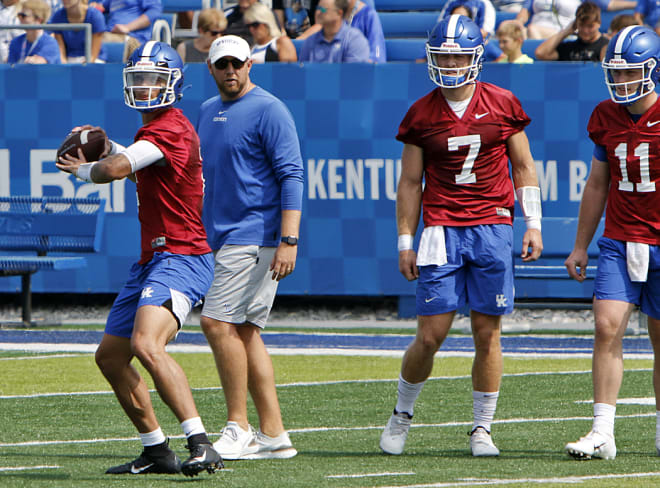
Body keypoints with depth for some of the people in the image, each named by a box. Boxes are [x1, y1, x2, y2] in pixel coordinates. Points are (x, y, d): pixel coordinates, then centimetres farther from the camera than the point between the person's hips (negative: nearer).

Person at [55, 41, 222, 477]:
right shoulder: (154, 129, 18)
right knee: (110, 356, 15)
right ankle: (157, 452, 23)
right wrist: (108, 147, 21)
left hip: (180, 258, -11)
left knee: (147, 345, -31)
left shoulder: (171, 129, -15)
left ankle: (201, 445, -34)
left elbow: (115, 170, -27)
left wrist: (83, 169, -4)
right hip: (153, 259, 11)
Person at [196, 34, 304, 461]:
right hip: (223, 238, 9)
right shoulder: (208, 112, 17)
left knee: (218, 322, -14)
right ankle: (273, 435, 9)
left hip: (256, 235, -9)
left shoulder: (268, 111, -9)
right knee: (244, 332, 6)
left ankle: (239, 429, -9)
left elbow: (291, 176, -14)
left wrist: (288, 241, -21)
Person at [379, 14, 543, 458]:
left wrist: (533, 224, 4)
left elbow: (523, 167, 11)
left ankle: (483, 429, 11)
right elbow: (410, 183, 8)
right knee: (431, 335, -4)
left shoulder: (503, 105, 3)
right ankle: (402, 415, 18)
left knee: (487, 335, 1)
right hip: (442, 229, 0)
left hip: (492, 227, 0)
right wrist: (405, 241, 4)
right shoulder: (422, 115, 3)